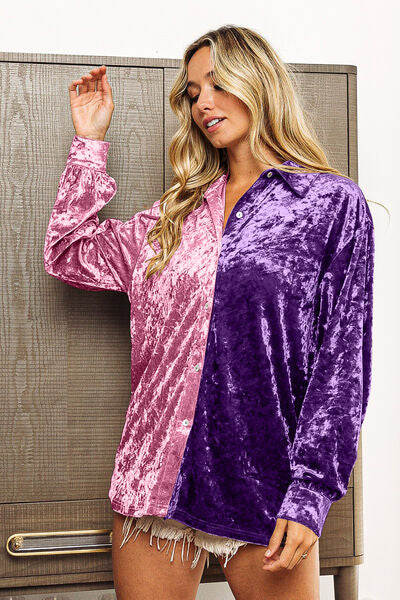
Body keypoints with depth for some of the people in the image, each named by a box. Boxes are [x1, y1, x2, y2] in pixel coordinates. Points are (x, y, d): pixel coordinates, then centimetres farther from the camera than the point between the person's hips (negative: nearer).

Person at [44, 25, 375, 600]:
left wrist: (310, 494, -11)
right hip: (154, 482, 4)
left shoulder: (334, 203, 0)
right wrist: (89, 141, 12)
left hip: (263, 487, -4)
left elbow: (342, 357, -5)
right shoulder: (179, 211, 15)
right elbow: (70, 255, 14)